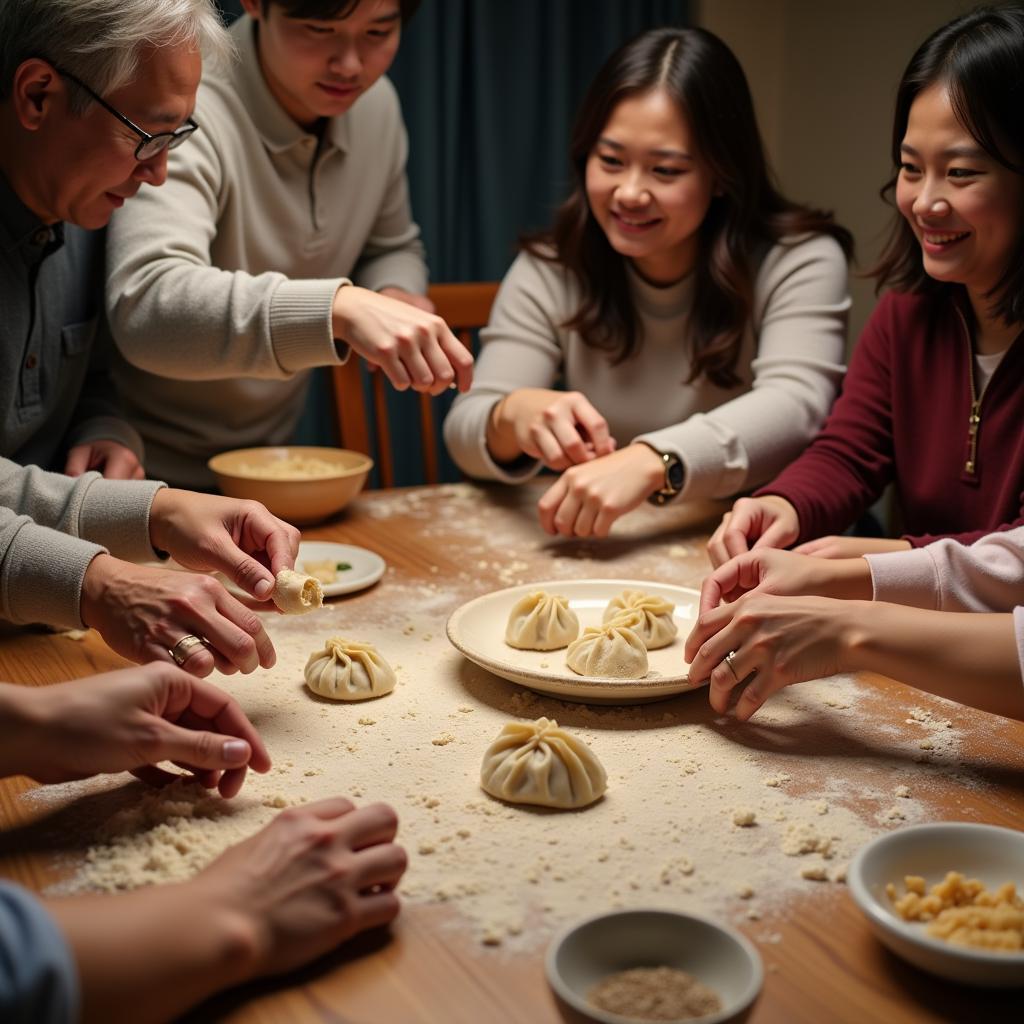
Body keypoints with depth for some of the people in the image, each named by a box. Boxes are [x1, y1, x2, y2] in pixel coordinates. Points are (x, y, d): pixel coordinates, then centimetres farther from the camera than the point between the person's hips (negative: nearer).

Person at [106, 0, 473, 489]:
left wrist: (394, 297, -7)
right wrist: (340, 307, -49)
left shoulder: (375, 103, 0)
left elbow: (392, 248, 17)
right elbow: (144, 307, -38)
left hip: (272, 455, 8)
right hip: (151, 469, -8)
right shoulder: (184, 106, -22)